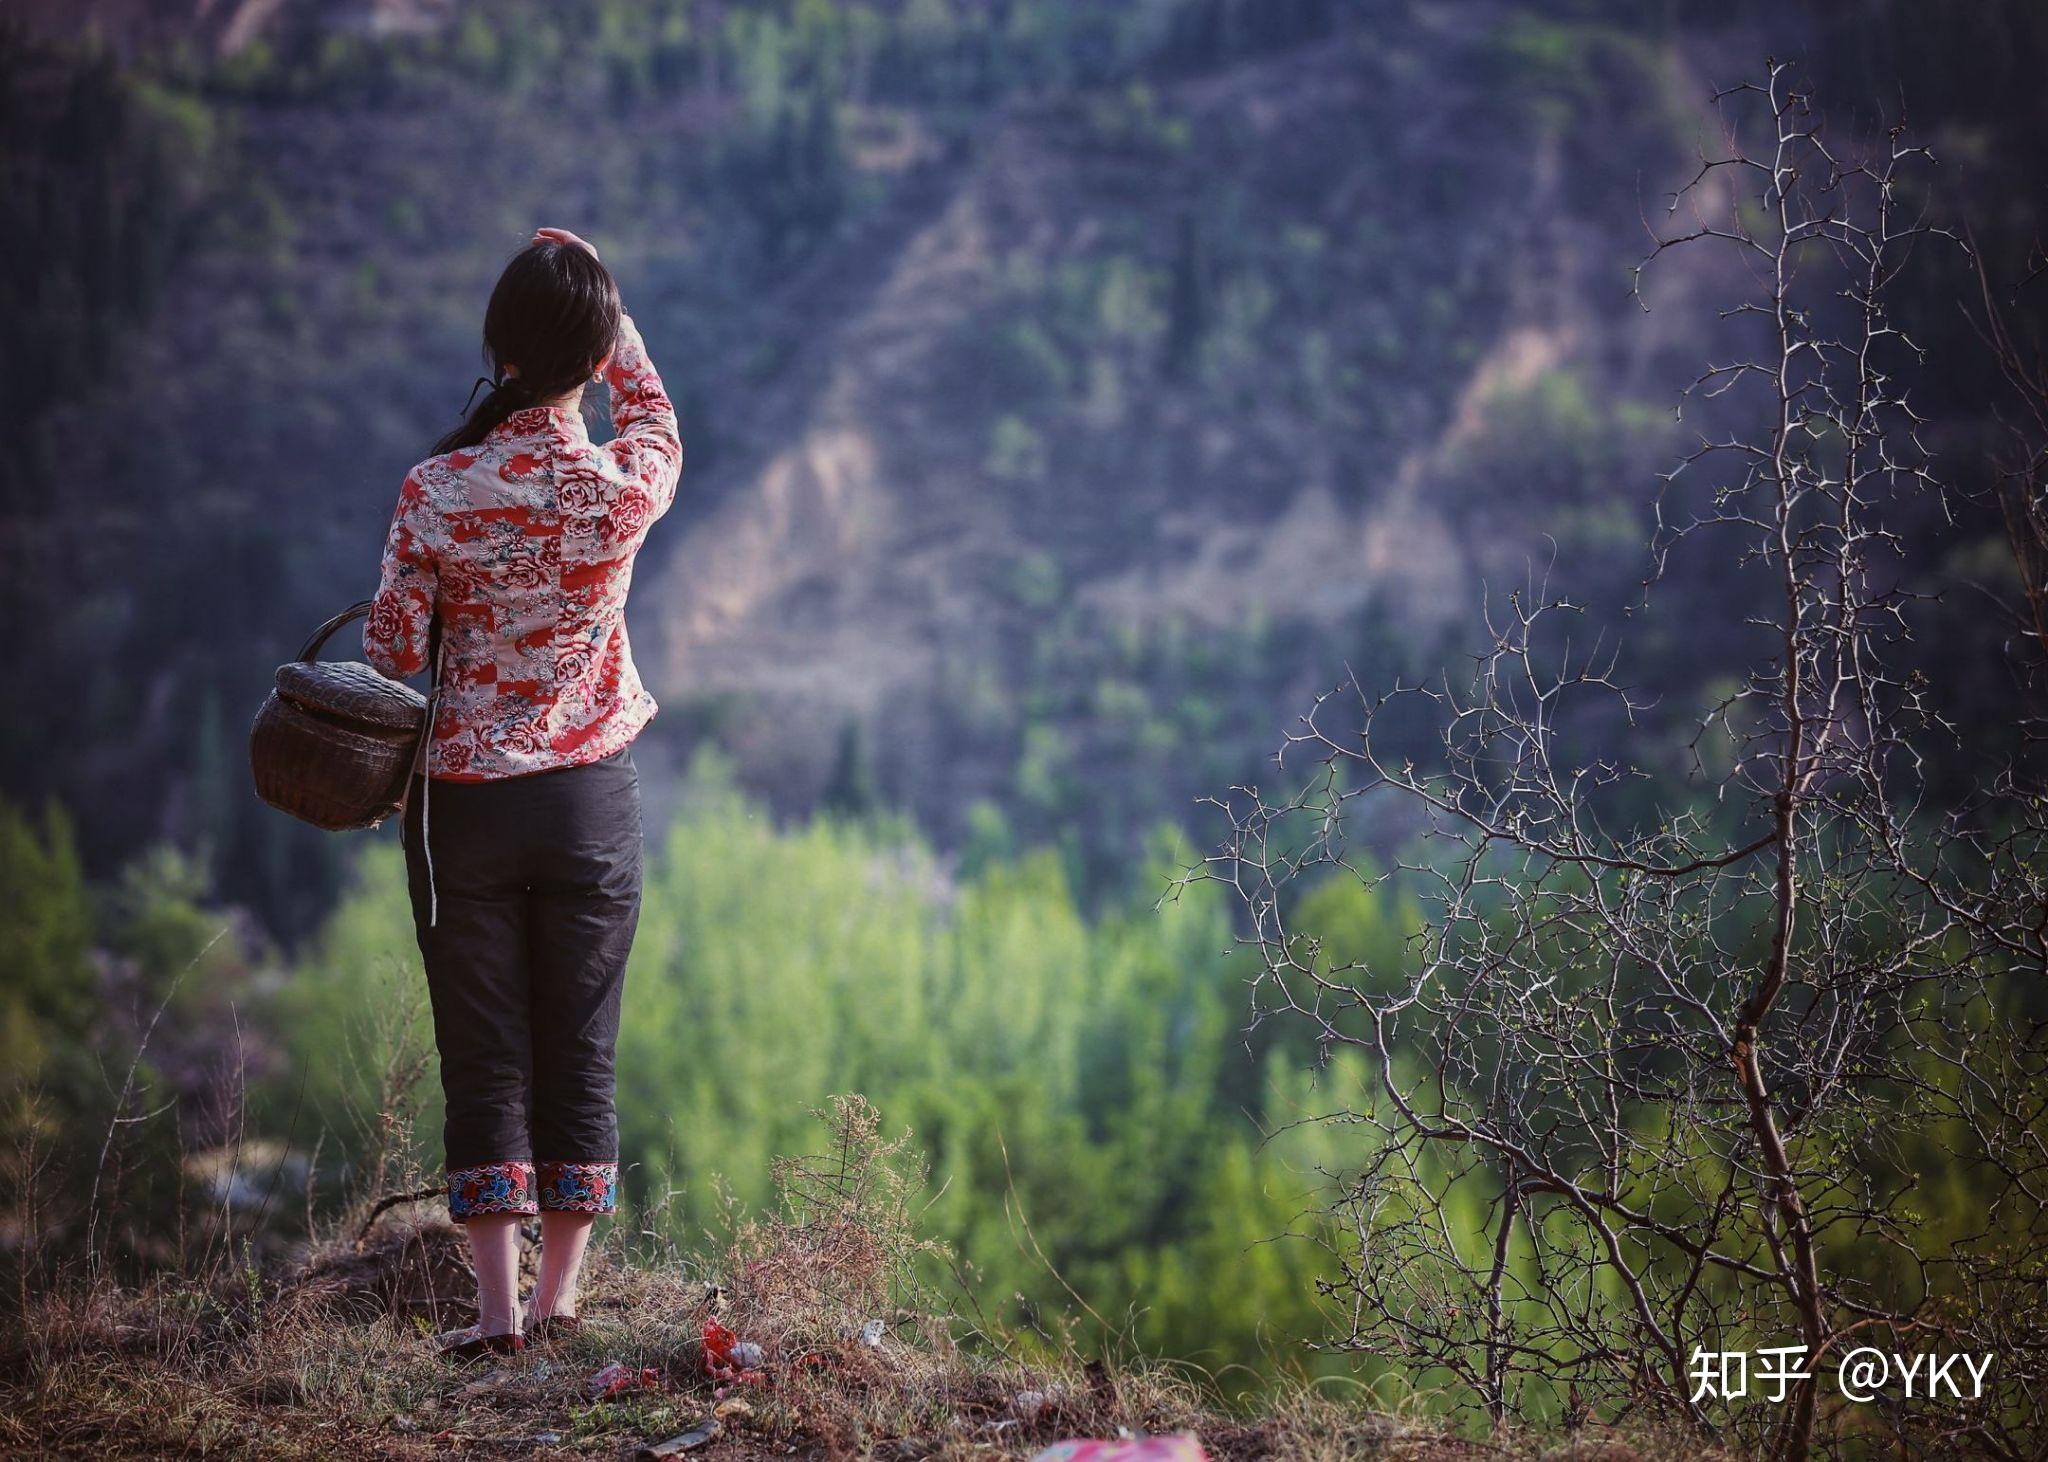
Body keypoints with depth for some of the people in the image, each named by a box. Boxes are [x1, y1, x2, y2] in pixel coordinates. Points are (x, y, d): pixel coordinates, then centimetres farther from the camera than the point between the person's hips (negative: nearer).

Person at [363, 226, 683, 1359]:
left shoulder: (436, 492, -13)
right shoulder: (623, 486, -10)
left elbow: (392, 654, -6)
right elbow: (658, 420, 15)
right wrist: (604, 304, 18)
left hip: (464, 799, -1)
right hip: (591, 799, 1)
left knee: (484, 1054, 6)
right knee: (581, 1052, 11)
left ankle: (499, 1306, 3)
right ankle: (560, 1297, 15)